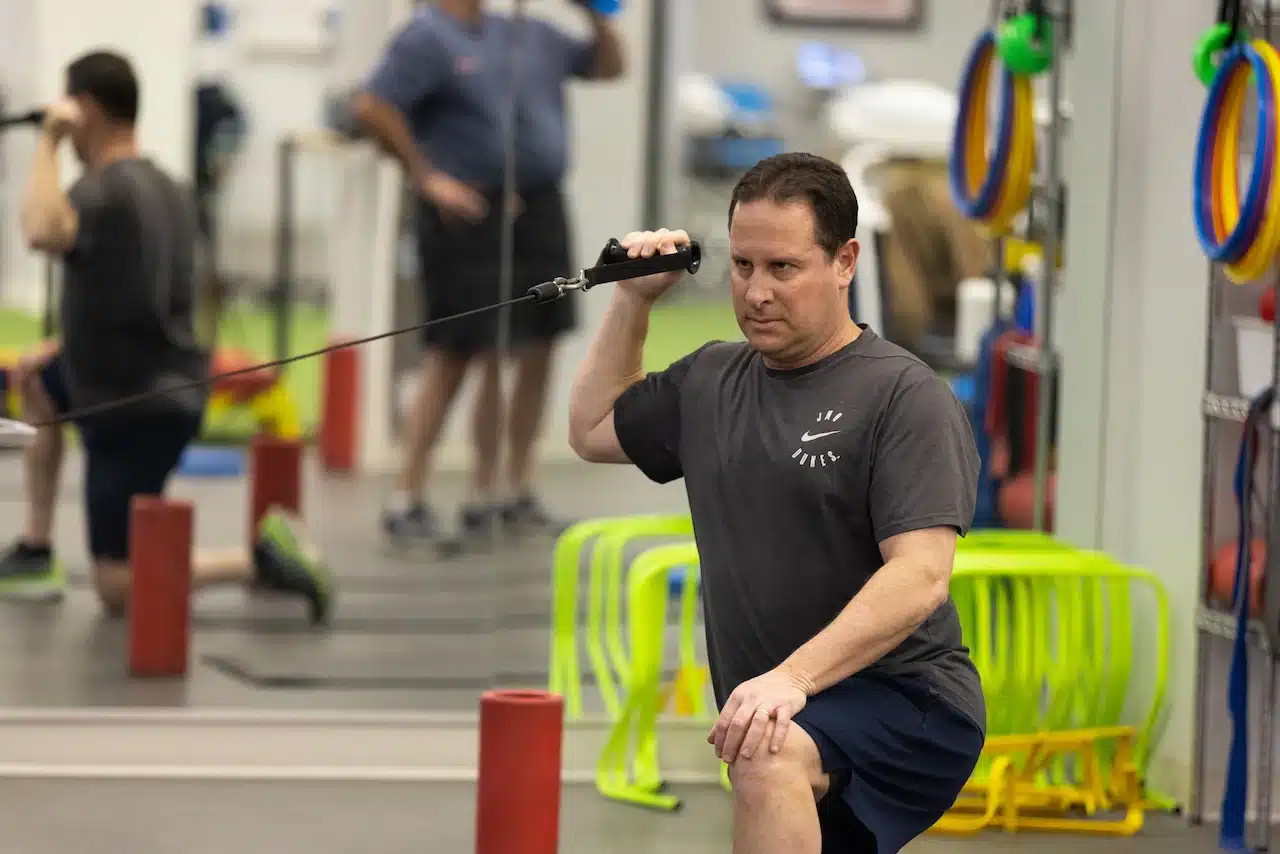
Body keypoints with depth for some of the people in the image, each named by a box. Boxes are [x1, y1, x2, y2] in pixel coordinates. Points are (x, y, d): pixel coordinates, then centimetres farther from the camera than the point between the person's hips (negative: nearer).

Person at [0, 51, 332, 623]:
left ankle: (260, 563, -15)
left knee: (120, 591, -4)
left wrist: (49, 142, -28)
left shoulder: (102, 189, -18)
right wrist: (67, 348, 20)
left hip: (138, 410, -9)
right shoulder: (167, 190, 11)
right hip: (163, 383, 9)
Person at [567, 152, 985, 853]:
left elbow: (920, 577, -20)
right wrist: (633, 299, 18)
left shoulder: (906, 396, -9)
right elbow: (591, 431, 31)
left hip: (910, 701, -8)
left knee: (773, 760, -37)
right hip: (780, 716, 8)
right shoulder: (709, 380, 14)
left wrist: (794, 677, -32)